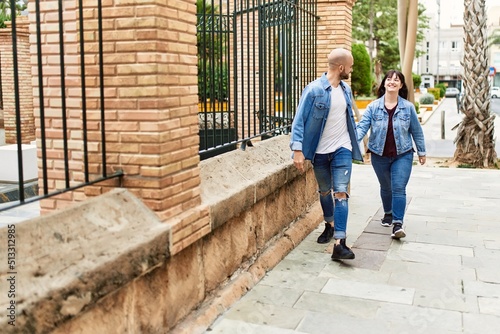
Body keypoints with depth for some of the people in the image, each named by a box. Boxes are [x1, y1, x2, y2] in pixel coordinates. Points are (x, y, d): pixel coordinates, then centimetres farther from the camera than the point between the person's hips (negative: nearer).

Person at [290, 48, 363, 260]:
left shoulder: (346, 89, 5)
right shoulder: (314, 90, -13)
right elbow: (299, 121, -14)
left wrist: (356, 139, 22)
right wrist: (297, 149, -22)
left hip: (342, 149, 2)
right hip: (320, 151, -2)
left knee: (340, 193, -10)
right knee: (324, 191, 16)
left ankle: (339, 244, -14)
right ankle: (329, 225, 42)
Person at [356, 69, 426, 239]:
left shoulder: (408, 107, -3)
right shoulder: (373, 107, -5)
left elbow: (416, 131, 6)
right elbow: (362, 126, -13)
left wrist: (421, 152, 11)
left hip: (402, 155, -1)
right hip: (379, 155, 1)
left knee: (399, 188, -10)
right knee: (386, 188, 18)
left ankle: (398, 224, -10)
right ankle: (388, 213, 41)